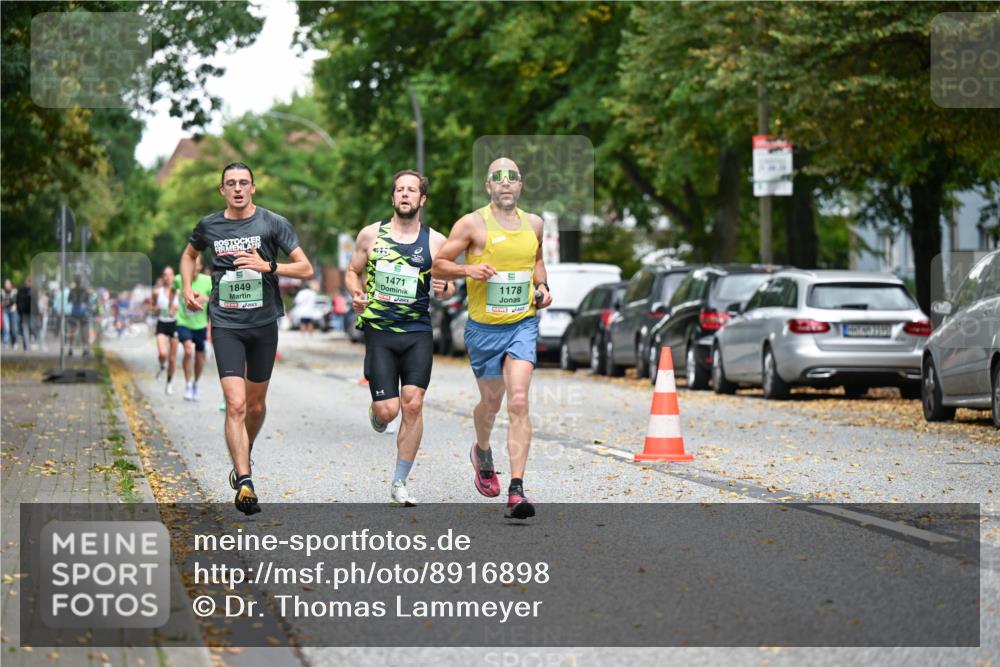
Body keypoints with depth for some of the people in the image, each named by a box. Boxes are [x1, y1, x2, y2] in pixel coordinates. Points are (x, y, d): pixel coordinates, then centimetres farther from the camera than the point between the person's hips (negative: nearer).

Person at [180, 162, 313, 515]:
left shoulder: (273, 223, -3)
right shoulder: (209, 225, 4)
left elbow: (306, 269, -6)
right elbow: (189, 254, 26)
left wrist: (267, 266, -19)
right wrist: (187, 288, 10)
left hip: (264, 324, 1)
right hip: (226, 324, -1)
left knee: (255, 403, 14)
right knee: (235, 404, -14)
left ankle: (243, 458, 41)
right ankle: (244, 483, -19)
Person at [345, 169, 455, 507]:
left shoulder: (435, 241, 4)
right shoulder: (371, 234, 3)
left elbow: (448, 283, 12)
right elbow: (353, 271, 15)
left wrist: (444, 288, -12)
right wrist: (357, 293, -6)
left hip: (418, 332, 1)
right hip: (379, 331, -1)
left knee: (413, 404, -9)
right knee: (387, 410, -7)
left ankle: (399, 483, 3)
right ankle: (376, 413, 34)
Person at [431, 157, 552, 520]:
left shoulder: (534, 224, 6)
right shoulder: (473, 224, -6)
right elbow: (438, 265, -4)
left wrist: (542, 286, 8)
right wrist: (469, 270, -21)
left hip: (523, 326, 1)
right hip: (484, 327, -1)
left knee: (518, 402, -15)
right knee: (491, 402, 14)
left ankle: (516, 490, -19)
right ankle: (482, 452, 50)